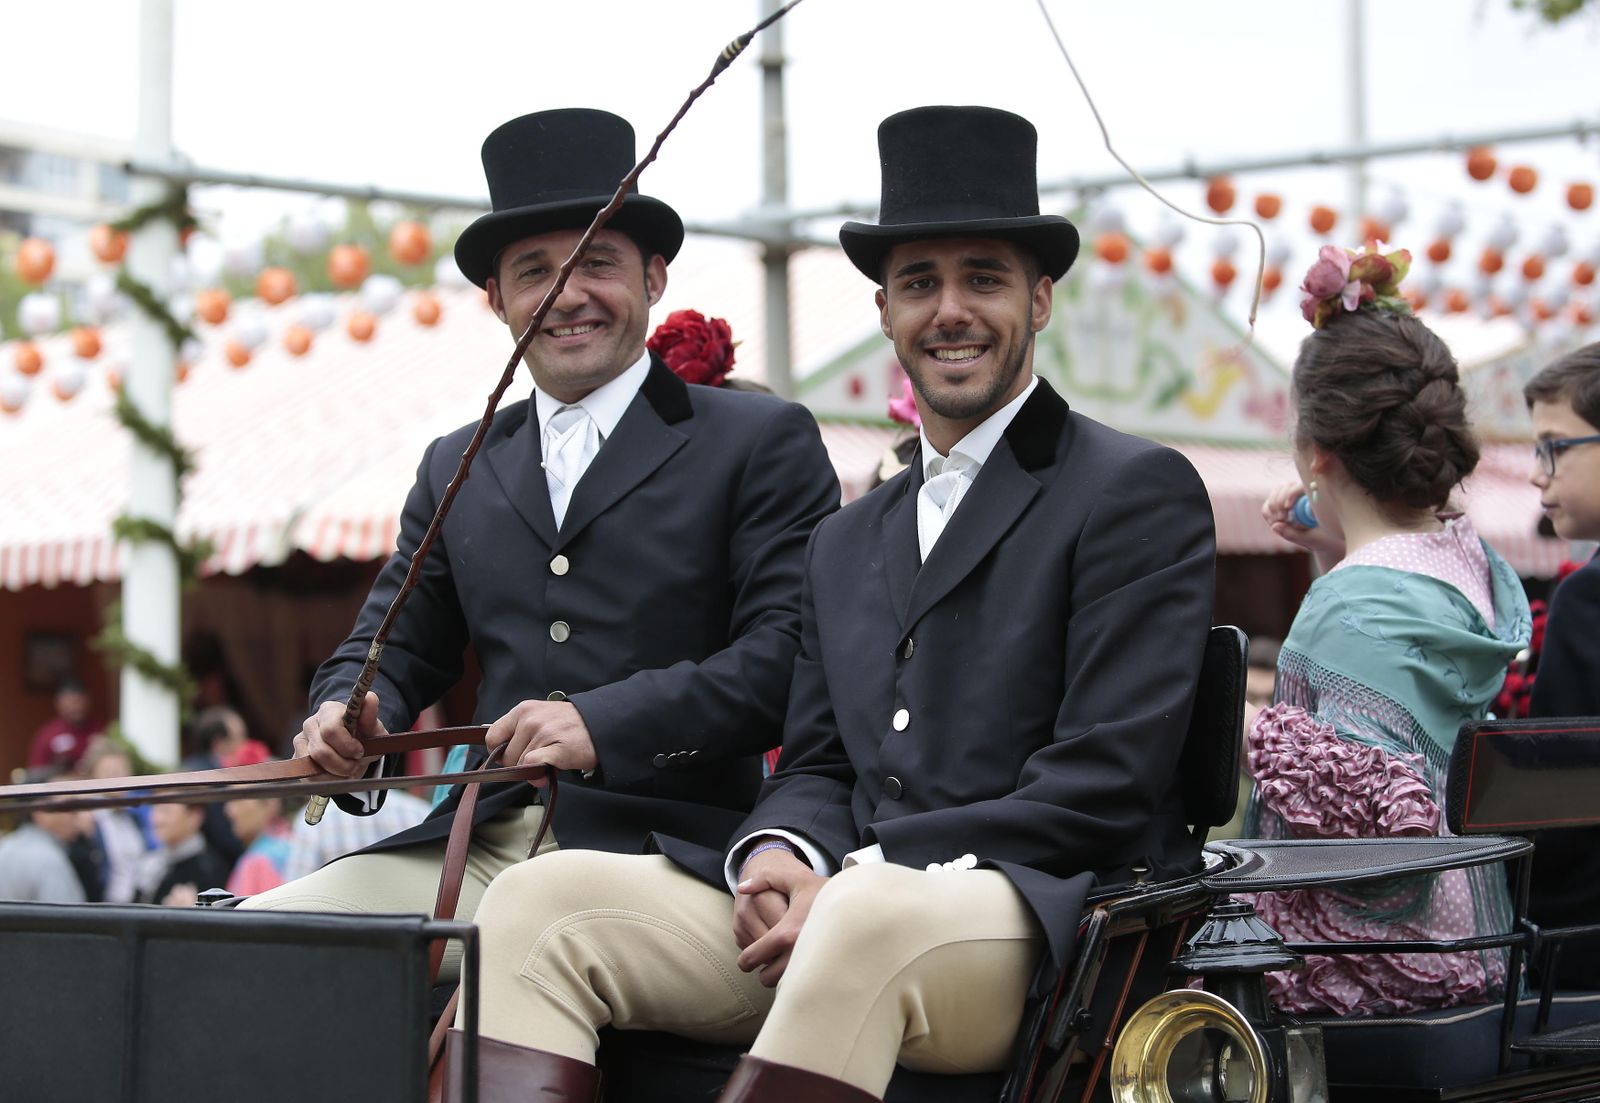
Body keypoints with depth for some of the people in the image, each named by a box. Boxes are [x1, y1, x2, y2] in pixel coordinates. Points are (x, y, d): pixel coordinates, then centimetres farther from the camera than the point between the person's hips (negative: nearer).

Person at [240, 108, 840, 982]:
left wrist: (604, 723, -18)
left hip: (657, 846, -4)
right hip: (479, 843, 5)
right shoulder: (457, 469, 23)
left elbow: (791, 654, -6)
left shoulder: (763, 443, 7)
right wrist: (346, 715, -2)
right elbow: (396, 647, 23)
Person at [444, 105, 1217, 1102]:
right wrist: (778, 857, -6)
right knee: (542, 895, -14)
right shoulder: (847, 542, 25)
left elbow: (1104, 785, -8)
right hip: (833, 904, 7)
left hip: (1043, 921, -6)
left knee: (870, 917, -40)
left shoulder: (1141, 492, 1)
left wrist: (856, 879, -14)